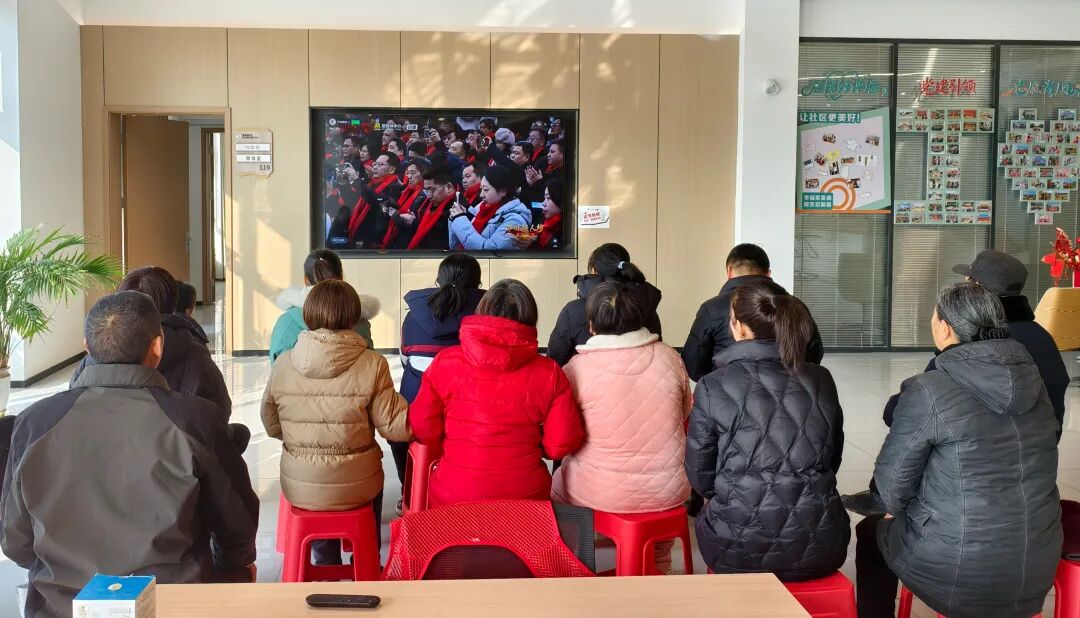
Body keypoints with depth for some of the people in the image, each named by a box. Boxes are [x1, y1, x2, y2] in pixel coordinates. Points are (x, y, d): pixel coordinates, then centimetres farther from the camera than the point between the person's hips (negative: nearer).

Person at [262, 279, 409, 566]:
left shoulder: (283, 364, -10)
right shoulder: (372, 365, -18)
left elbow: (271, 426, 2)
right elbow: (394, 427, -13)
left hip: (299, 487, 2)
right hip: (357, 487, -1)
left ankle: (326, 568, 46)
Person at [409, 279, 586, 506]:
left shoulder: (445, 363, -6)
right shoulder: (549, 373, -7)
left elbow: (423, 430, 0)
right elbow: (564, 442, -5)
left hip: (454, 497, 0)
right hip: (526, 496, 0)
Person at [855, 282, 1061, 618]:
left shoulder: (926, 390, -17)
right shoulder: (1032, 380, 1)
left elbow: (893, 479, -8)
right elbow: (1031, 467, 11)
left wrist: (900, 511, 15)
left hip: (960, 572, -5)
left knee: (871, 531, 24)